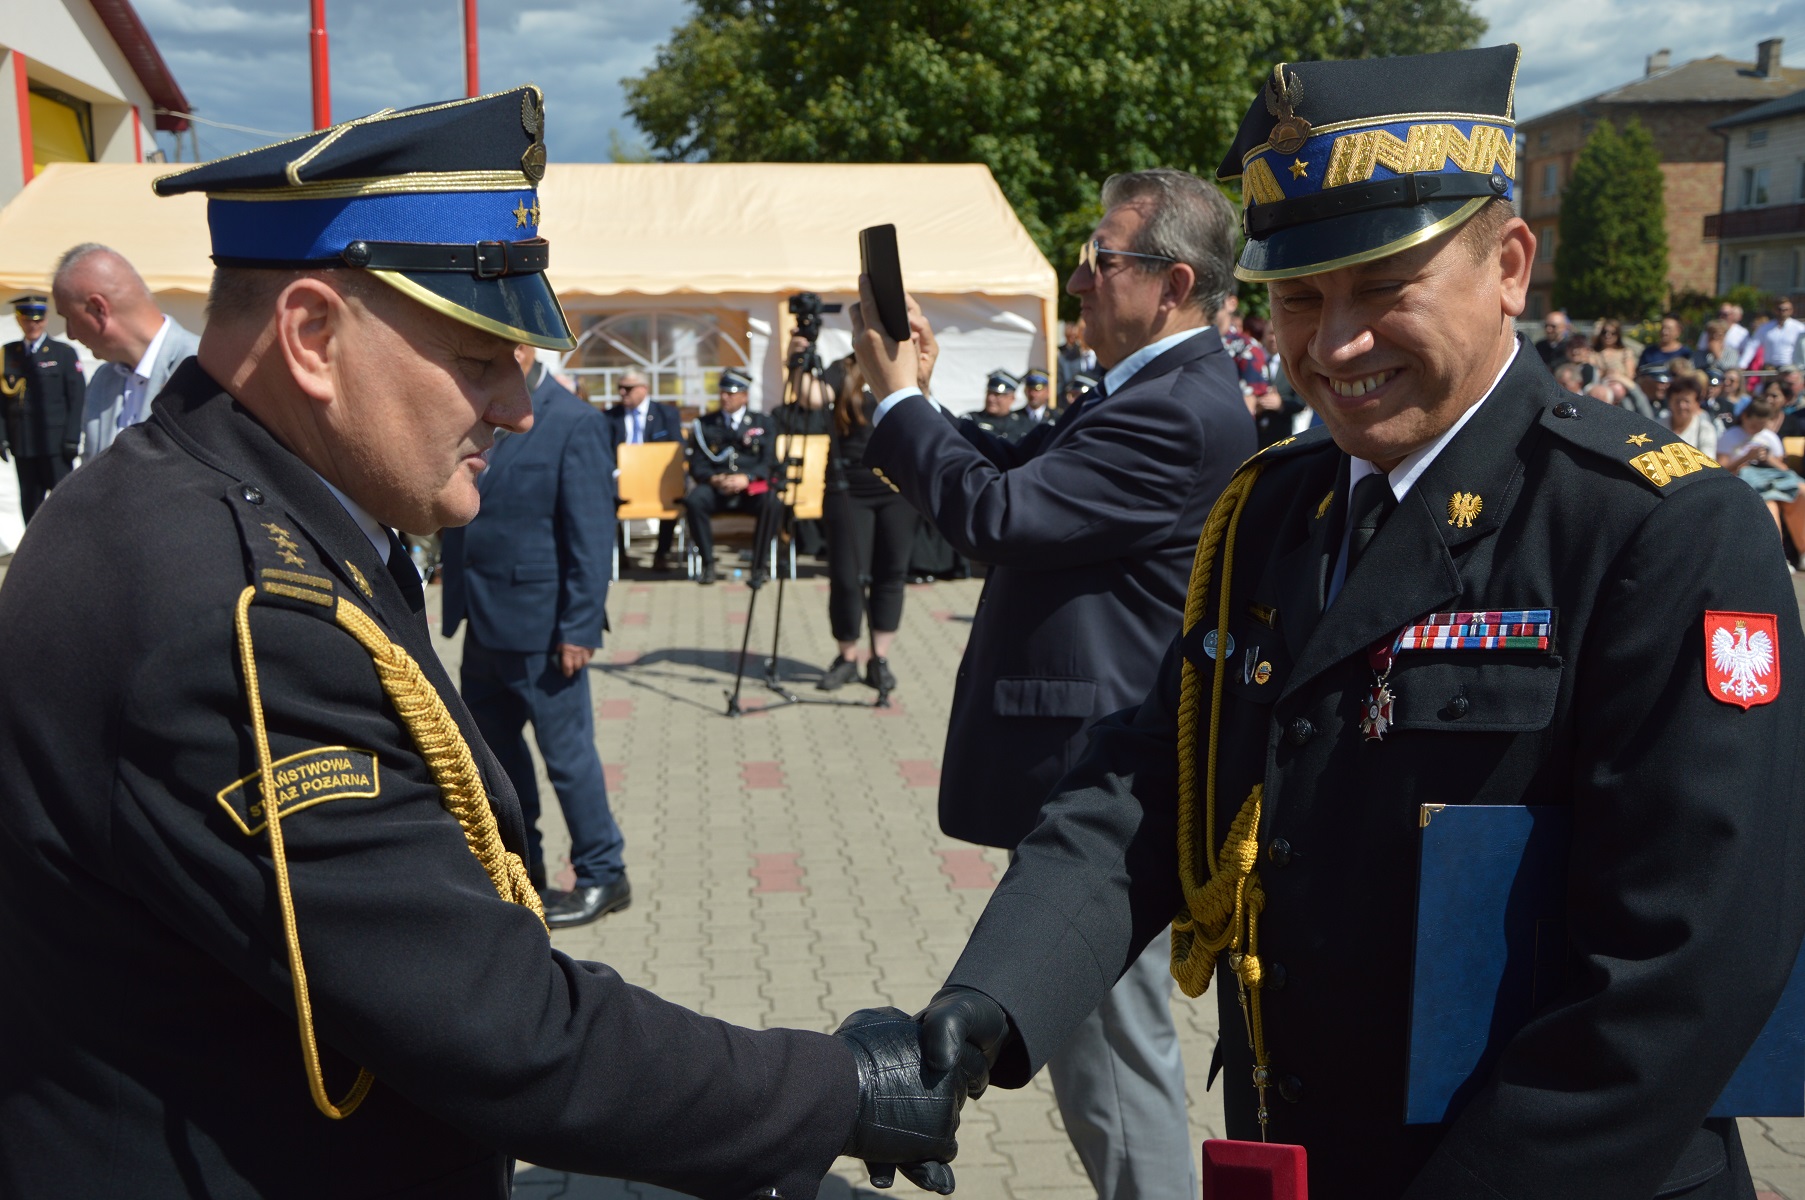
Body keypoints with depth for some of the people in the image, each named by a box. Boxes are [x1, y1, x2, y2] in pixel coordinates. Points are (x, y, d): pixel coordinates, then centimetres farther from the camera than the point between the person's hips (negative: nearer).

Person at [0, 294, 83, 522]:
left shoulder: (64, 353, 2)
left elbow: (76, 399, -2)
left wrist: (72, 439, -8)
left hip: (56, 444, -3)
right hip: (22, 445, 3)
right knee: (30, 505, 10)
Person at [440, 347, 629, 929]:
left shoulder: (574, 422, -13)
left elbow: (592, 536, -15)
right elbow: (458, 510, 14)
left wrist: (580, 629, -17)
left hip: (539, 626, -8)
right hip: (483, 622, 8)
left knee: (567, 753, 3)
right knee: (492, 747, 17)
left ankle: (603, 877, 19)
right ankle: (520, 868, 34)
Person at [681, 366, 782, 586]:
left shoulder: (761, 424, 15)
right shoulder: (704, 424, 15)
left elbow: (769, 463, 4)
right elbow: (697, 465, 8)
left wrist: (747, 478, -15)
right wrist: (714, 478, -14)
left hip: (752, 487, 0)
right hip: (715, 488, 0)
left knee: (773, 503, -34)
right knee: (693, 501, -33)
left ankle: (759, 564, -20)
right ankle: (707, 563, -21)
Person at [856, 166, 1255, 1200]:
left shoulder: (1178, 412, -22)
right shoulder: (1161, 389, 12)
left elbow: (999, 512, -26)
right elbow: (1023, 470, 13)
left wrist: (898, 400, -13)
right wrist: (917, 400, 2)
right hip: (1101, 767, 11)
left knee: (1112, 1045, 2)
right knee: (1116, 1035, 25)